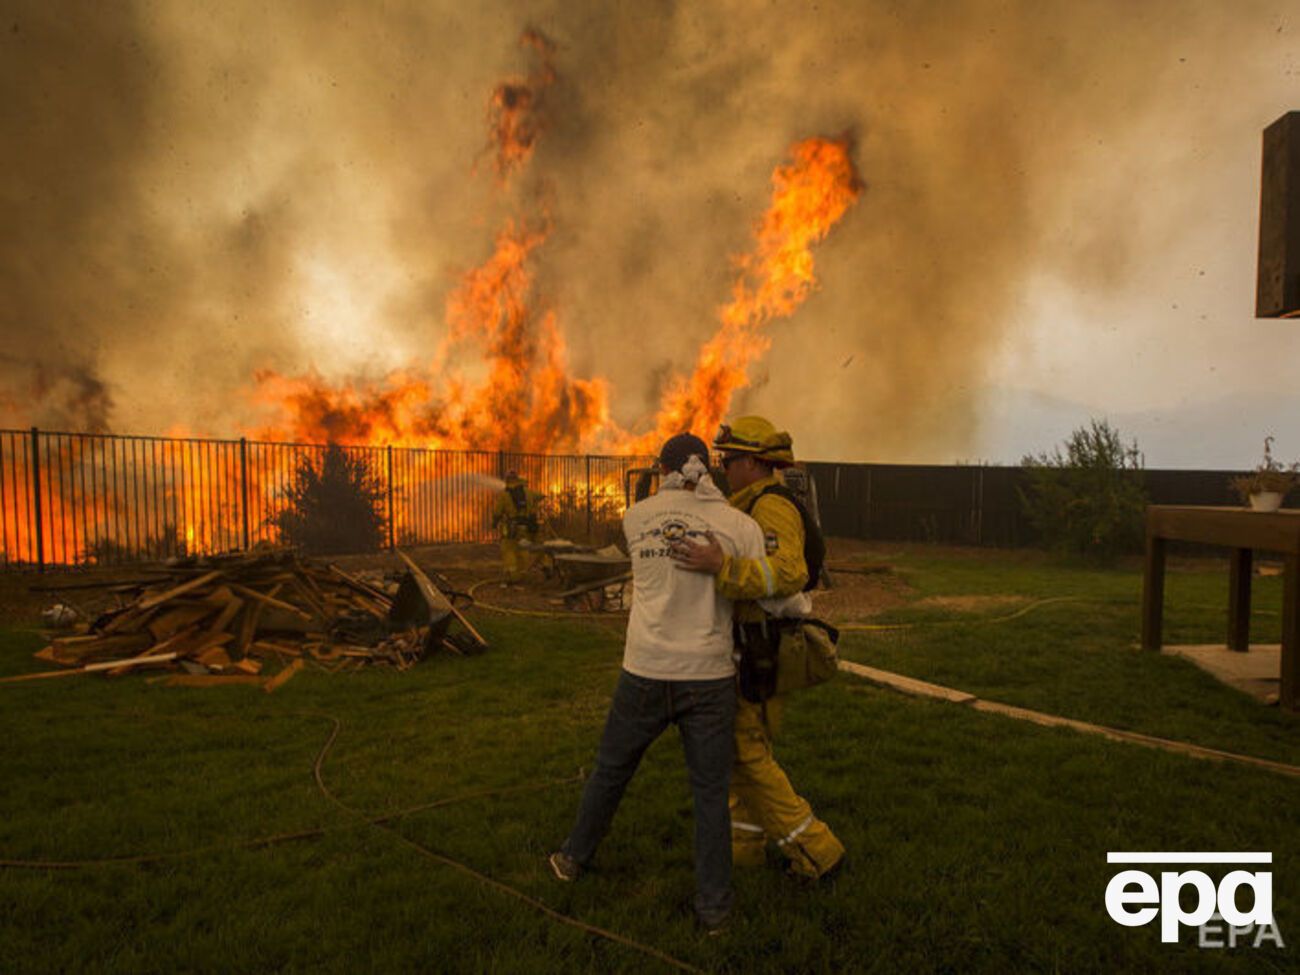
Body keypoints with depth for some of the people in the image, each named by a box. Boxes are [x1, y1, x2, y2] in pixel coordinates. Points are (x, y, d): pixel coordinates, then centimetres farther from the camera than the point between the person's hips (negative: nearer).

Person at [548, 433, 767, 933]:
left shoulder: (635, 518, -1)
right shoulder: (741, 525, -6)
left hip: (646, 672, 1)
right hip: (710, 676, -1)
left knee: (612, 769, 23)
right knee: (710, 792, 15)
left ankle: (574, 857, 44)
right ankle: (713, 906, 26)